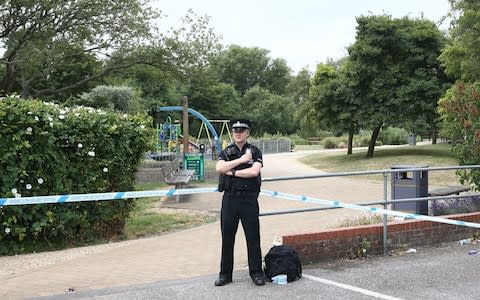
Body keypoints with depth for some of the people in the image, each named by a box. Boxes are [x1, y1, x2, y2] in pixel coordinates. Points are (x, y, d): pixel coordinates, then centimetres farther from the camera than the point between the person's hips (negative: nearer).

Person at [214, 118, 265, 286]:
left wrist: (232, 172, -11)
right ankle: (225, 274, 17)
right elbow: (219, 168, -12)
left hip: (249, 199, -2)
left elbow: (254, 171, -15)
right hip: (229, 198, 2)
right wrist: (241, 160, -13)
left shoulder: (255, 152, 2)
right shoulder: (226, 152, 8)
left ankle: (256, 272, 13)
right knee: (227, 237, 7)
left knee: (253, 237, 2)